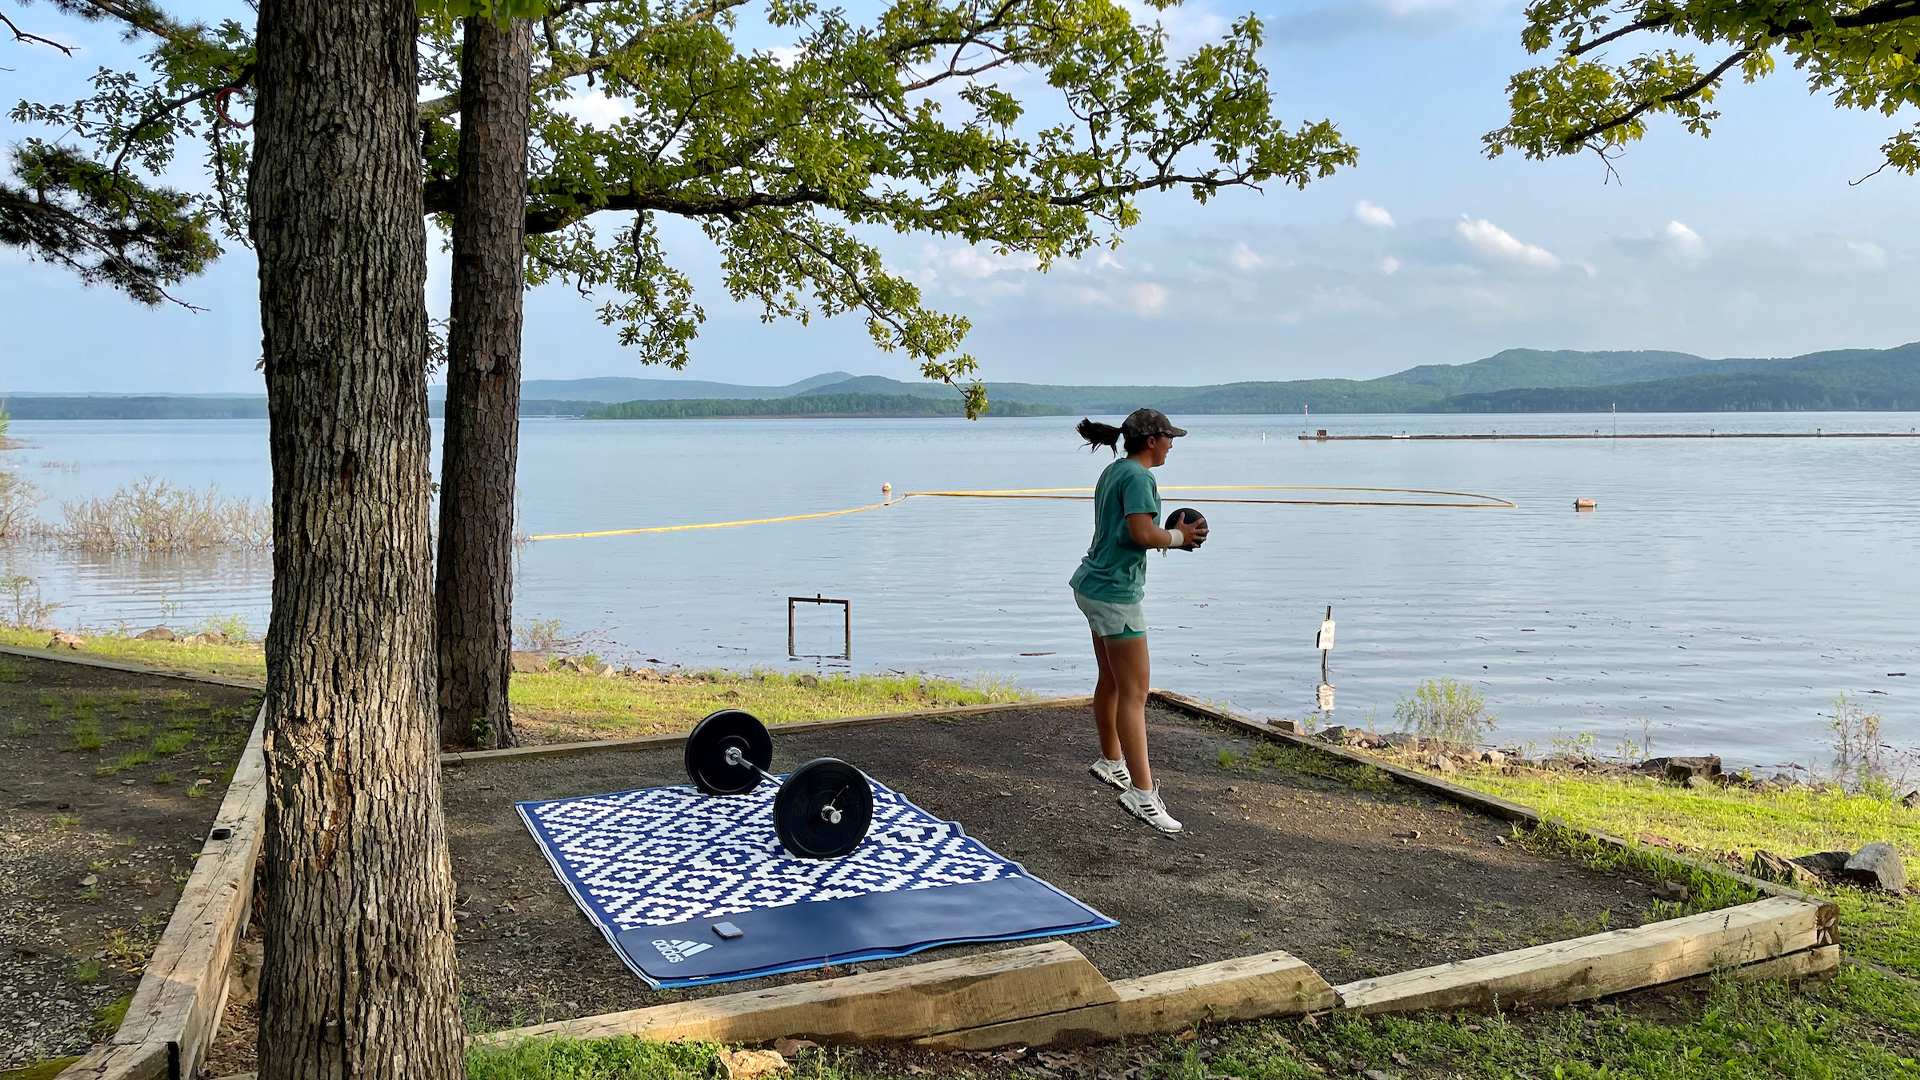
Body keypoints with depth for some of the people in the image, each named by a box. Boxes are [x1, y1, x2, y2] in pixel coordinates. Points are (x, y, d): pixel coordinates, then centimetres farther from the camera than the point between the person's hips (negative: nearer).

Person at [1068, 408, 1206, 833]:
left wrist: (1173, 537, 8)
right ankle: (1142, 793, -11)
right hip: (1116, 594, -10)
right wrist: (1178, 537, -8)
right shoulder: (1137, 476, -16)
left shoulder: (1114, 471, 13)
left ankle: (1110, 762, 36)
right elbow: (1143, 533, -26)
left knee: (1111, 682, 22)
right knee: (1134, 693, -10)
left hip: (1095, 586, 10)